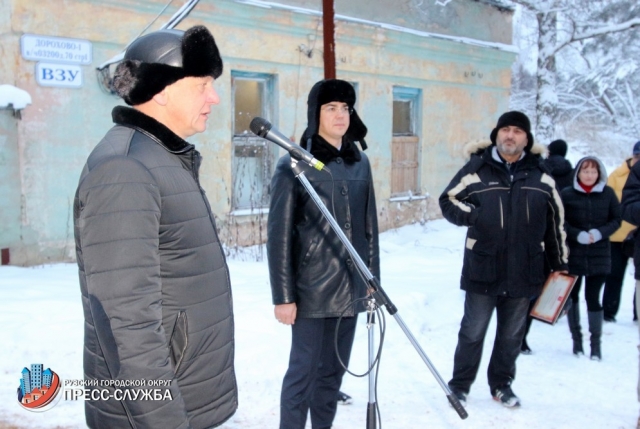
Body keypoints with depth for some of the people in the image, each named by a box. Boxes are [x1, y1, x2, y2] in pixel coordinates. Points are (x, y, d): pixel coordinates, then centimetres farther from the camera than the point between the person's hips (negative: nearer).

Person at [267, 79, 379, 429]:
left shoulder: (360, 162, 8)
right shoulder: (294, 164, -7)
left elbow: (369, 226, 12)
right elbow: (278, 234, -9)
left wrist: (373, 278, 9)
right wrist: (283, 295, -11)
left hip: (350, 287, 5)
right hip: (311, 288, -5)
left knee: (333, 370, 14)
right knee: (304, 370, 3)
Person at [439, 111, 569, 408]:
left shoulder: (541, 177, 6)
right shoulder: (477, 169, -2)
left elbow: (555, 224, 12)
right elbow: (448, 200, 1)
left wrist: (559, 264, 14)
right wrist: (471, 215, -19)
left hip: (524, 272, 3)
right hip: (482, 270, -2)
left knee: (512, 334, 15)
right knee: (473, 331, 7)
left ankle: (501, 384, 33)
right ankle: (459, 385, 22)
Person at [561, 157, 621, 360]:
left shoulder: (607, 193, 0)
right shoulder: (566, 194, -4)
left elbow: (617, 219, 3)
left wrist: (600, 233, -14)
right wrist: (577, 235, -19)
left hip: (599, 255, 0)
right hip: (573, 254, 1)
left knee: (593, 297, 0)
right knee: (572, 295, 11)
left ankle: (596, 342, 14)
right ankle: (576, 338, 26)